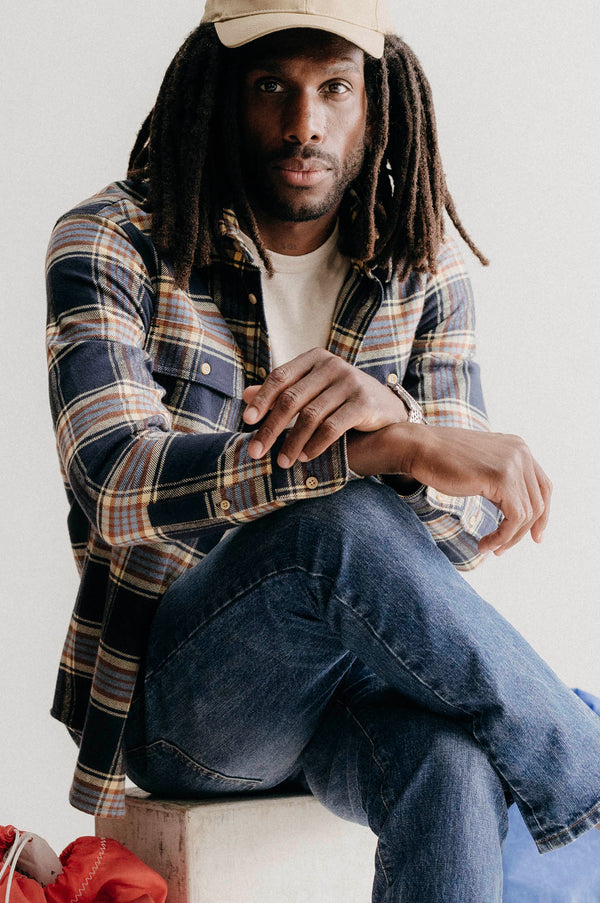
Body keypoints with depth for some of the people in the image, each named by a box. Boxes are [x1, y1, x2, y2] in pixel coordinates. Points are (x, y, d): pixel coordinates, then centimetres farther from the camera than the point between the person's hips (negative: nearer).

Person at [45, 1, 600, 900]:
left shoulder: (423, 274, 3)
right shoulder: (113, 243, -7)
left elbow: (467, 527, -6)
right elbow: (114, 484, -25)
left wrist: (389, 411, -31)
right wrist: (398, 448, -36)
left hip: (363, 669, 2)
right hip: (177, 692, -2)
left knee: (452, 765, -37)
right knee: (342, 522, -35)